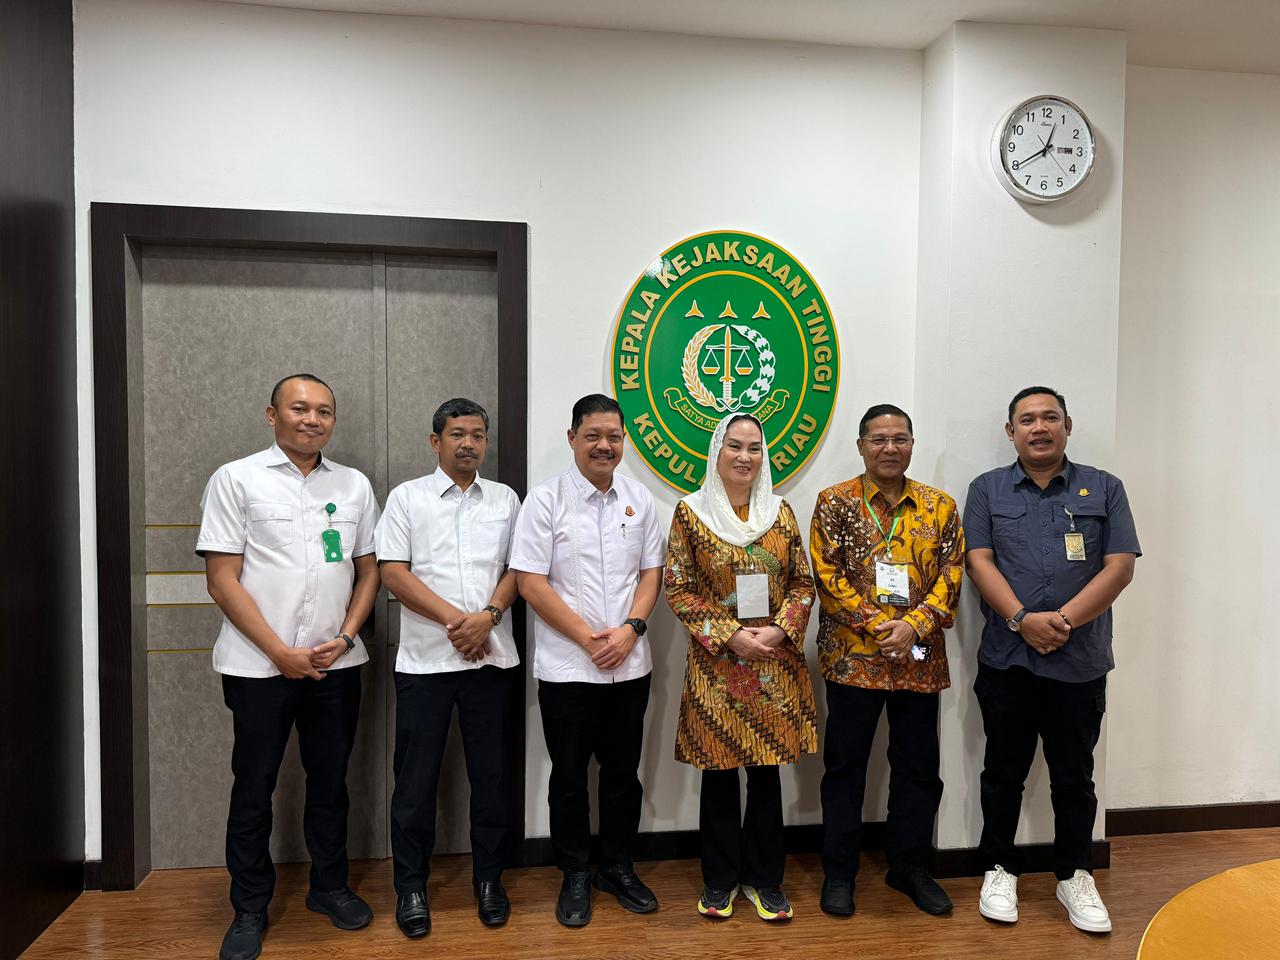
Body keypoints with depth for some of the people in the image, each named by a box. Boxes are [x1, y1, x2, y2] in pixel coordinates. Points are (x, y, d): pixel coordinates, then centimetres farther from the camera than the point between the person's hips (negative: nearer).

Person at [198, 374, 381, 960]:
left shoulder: (354, 486, 8)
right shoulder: (236, 480, -2)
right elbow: (222, 580, -7)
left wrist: (344, 638, -4)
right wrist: (281, 652, -11)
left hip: (335, 664, 3)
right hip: (259, 665, -3)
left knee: (330, 781, 14)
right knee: (253, 789, 9)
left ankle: (330, 886, 32)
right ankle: (249, 910, 26)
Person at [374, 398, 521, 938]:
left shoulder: (505, 500, 10)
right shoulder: (407, 497, 3)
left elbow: (517, 569, 6)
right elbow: (393, 572, -5)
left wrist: (488, 616, -12)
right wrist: (454, 619, -13)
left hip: (491, 656, 2)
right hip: (425, 659, -2)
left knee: (491, 772, 9)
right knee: (416, 776, 6)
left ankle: (489, 879, 26)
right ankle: (411, 886, 22)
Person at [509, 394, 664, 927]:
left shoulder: (639, 500, 5)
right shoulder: (546, 500, -8)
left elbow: (651, 572, 8)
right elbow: (531, 583, -11)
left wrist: (630, 628, -8)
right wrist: (588, 638, -14)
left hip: (630, 665, 4)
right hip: (566, 668, -3)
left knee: (623, 774, 15)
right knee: (570, 777, 10)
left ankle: (618, 868, 33)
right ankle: (575, 876, 28)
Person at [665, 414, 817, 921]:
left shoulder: (780, 511, 7)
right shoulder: (691, 511, -2)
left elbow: (803, 583, 7)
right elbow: (678, 589, -5)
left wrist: (778, 631, -10)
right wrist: (730, 637, -13)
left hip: (775, 663, 2)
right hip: (716, 662, -2)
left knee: (767, 770, 9)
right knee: (719, 771, 7)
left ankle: (764, 878, 26)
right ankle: (720, 879, 25)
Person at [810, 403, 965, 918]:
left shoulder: (940, 506, 7)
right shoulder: (835, 502, -1)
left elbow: (951, 575, 1)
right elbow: (828, 576, -8)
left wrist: (914, 625, -14)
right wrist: (877, 627, -15)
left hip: (920, 660, 3)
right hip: (852, 657, -3)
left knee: (918, 766, 13)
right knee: (845, 765, 7)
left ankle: (910, 866, 31)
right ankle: (839, 871, 22)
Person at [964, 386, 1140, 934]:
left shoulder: (1104, 489, 6)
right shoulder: (987, 490, 6)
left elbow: (1120, 566, -2)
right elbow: (978, 561, -3)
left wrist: (1064, 620, -14)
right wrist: (1023, 619, -17)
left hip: (1081, 661, 0)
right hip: (1007, 659, 0)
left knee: (1074, 776, 11)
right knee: (1004, 771, 10)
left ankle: (1075, 877, 28)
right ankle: (1000, 869, 25)